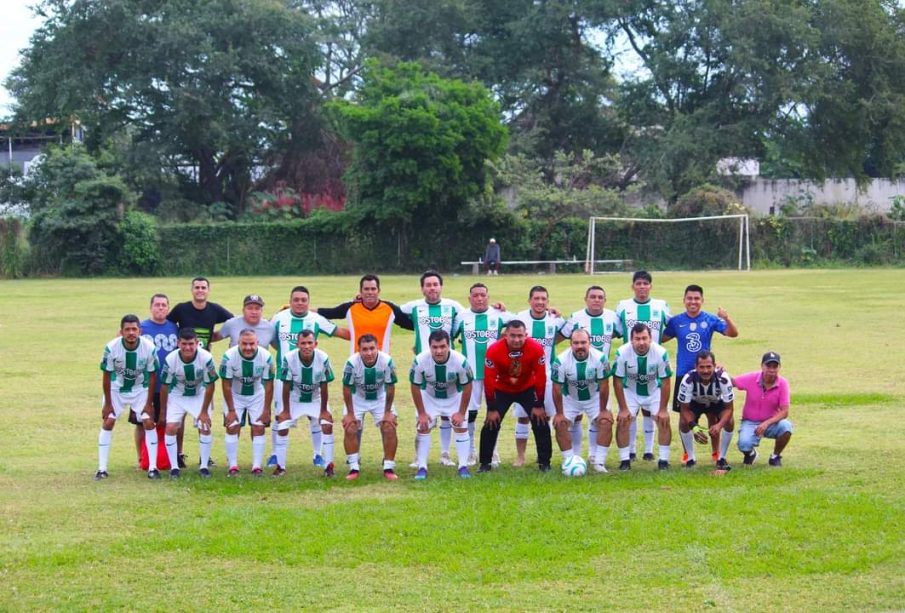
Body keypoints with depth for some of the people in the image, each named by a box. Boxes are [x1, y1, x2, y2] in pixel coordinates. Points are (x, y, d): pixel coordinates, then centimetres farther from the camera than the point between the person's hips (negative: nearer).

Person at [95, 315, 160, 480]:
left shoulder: (149, 348, -26)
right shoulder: (111, 348, -28)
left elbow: (152, 375, -12)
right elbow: (106, 376, -15)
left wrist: (149, 403, -10)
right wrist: (108, 403, -10)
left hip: (140, 389, 0)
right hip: (116, 389, 0)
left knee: (149, 422, -9)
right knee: (107, 423, -6)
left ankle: (152, 467, -1)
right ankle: (102, 469, 0)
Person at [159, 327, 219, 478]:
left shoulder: (206, 358, -29)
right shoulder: (170, 359, -26)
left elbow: (210, 386, -17)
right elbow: (165, 386, -12)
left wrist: (204, 411, -12)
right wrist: (163, 411, -4)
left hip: (200, 395, 0)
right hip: (177, 395, 0)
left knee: (205, 427, -11)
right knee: (170, 428, -12)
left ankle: (204, 466, 4)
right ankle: (174, 467, 0)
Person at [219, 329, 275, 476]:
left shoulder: (266, 357, -24)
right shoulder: (229, 357, -28)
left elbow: (269, 385, -13)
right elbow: (226, 385, -18)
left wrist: (266, 410, -10)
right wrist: (231, 410, -14)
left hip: (257, 395, 1)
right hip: (234, 395, -1)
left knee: (259, 428, -5)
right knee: (232, 428, -9)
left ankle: (257, 466, 1)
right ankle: (233, 466, -1)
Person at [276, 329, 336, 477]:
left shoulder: (323, 359, -26)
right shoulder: (289, 358, -28)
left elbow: (324, 386, -15)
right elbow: (286, 386, -17)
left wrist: (324, 410, -10)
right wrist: (285, 410, -11)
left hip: (316, 399, 0)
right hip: (294, 399, 0)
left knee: (327, 425, -14)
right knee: (282, 428, -7)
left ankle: (329, 465, -4)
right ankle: (280, 466, 8)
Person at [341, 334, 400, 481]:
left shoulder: (386, 361, -28)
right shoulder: (352, 363, -30)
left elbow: (390, 387, -14)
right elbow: (347, 388, -16)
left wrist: (388, 412, -10)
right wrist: (350, 413, -12)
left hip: (380, 397, 0)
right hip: (357, 398, 0)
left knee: (389, 428, -11)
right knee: (350, 429, -12)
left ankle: (389, 468, 1)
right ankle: (354, 468, 0)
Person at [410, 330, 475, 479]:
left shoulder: (460, 361, -33)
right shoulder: (420, 361, -32)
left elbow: (467, 387, -17)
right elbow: (415, 387, -16)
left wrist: (461, 412, -13)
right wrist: (421, 413, -13)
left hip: (454, 397, 0)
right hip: (429, 397, 0)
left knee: (461, 427, -5)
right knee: (422, 428, -7)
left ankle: (463, 466, 4)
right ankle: (422, 467, 0)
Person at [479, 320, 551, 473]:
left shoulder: (536, 349, -27)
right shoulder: (494, 350, -29)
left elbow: (540, 378, -17)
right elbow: (489, 380, -22)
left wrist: (538, 405, -13)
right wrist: (492, 409, -18)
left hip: (528, 389, 1)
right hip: (502, 390, 0)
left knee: (541, 423, -7)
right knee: (491, 424, -8)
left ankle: (544, 463, 6)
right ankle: (485, 463, 5)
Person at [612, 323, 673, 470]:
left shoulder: (661, 353, -27)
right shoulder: (622, 353, -28)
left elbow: (665, 382, -16)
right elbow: (617, 381, -17)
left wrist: (663, 409, -15)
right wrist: (623, 409, -16)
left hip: (654, 391, 0)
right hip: (630, 391, 0)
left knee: (664, 420, -13)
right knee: (622, 421, -13)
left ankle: (664, 460, -1)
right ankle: (625, 460, -1)